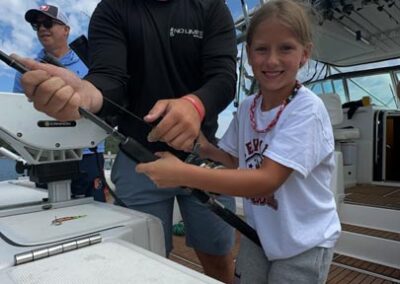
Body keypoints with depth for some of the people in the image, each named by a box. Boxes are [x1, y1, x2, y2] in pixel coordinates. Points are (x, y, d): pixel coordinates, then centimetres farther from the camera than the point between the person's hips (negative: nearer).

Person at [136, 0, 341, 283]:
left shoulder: (307, 109, -24)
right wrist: (207, 149, -10)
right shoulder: (246, 107, -4)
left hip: (304, 243, -5)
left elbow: (266, 180, -33)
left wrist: (184, 174, -38)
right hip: (258, 233, 5)